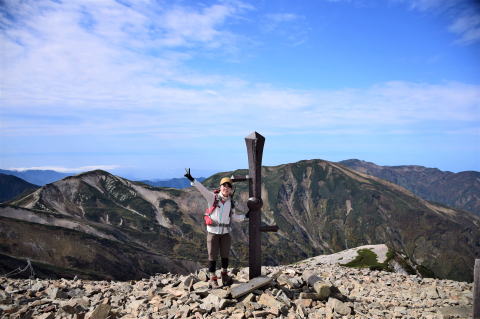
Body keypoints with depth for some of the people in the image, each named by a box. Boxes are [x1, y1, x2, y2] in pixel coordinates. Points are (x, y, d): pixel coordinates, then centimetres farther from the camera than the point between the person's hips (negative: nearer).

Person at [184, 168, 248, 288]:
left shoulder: (231, 203, 4)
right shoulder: (213, 197, -7)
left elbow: (234, 217, 14)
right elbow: (202, 189, -20)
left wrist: (245, 216, 6)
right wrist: (192, 179, -32)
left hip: (225, 232, 3)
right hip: (213, 232, -3)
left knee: (225, 255, 14)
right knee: (212, 256, 3)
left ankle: (224, 274, 35)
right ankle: (213, 279, 16)